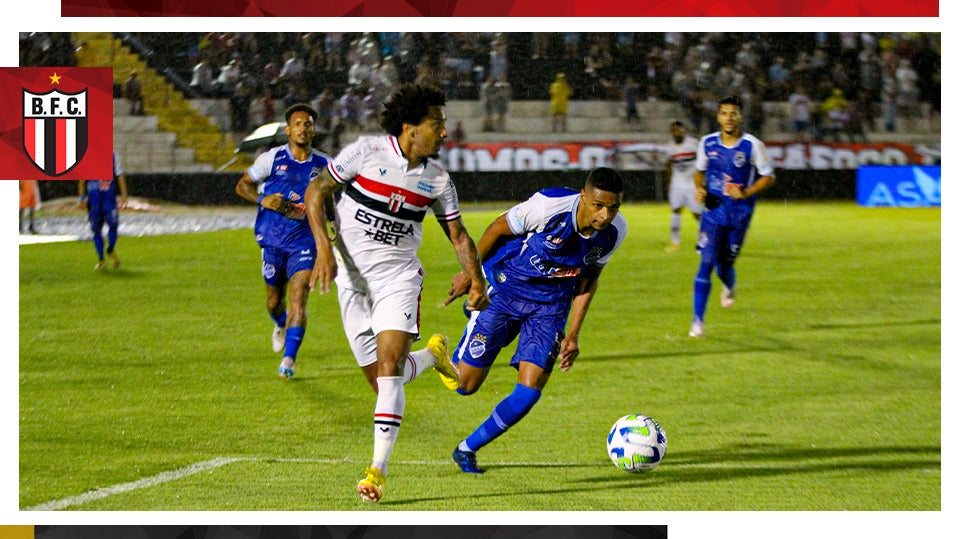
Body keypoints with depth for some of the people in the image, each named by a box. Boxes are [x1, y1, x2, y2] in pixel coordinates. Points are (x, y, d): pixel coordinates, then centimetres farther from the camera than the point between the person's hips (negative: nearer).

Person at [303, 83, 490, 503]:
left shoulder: (436, 178, 0)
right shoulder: (366, 152, -10)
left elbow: (457, 234, 10)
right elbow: (316, 193, -5)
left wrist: (477, 282, -4)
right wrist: (324, 247, -17)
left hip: (399, 277, 1)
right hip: (352, 278, -1)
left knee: (389, 367, -18)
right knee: (379, 378, 2)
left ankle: (378, 469, -17)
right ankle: (433, 354, 36)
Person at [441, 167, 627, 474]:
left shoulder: (615, 232, -13)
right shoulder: (549, 206, -29)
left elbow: (589, 278, 5)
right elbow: (499, 228, -11)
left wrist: (573, 334, 3)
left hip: (550, 305, 3)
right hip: (504, 288, -3)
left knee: (529, 392, -11)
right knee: (464, 384, -2)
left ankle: (467, 450, 12)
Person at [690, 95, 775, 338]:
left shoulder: (752, 145, -8)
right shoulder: (707, 143, 1)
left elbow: (768, 177, -1)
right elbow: (699, 171, 16)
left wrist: (746, 193, -16)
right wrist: (700, 189, -5)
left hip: (740, 213, -1)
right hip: (713, 209, 1)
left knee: (724, 265, 6)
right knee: (707, 262, -12)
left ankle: (730, 285, 46)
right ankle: (697, 321, -10)